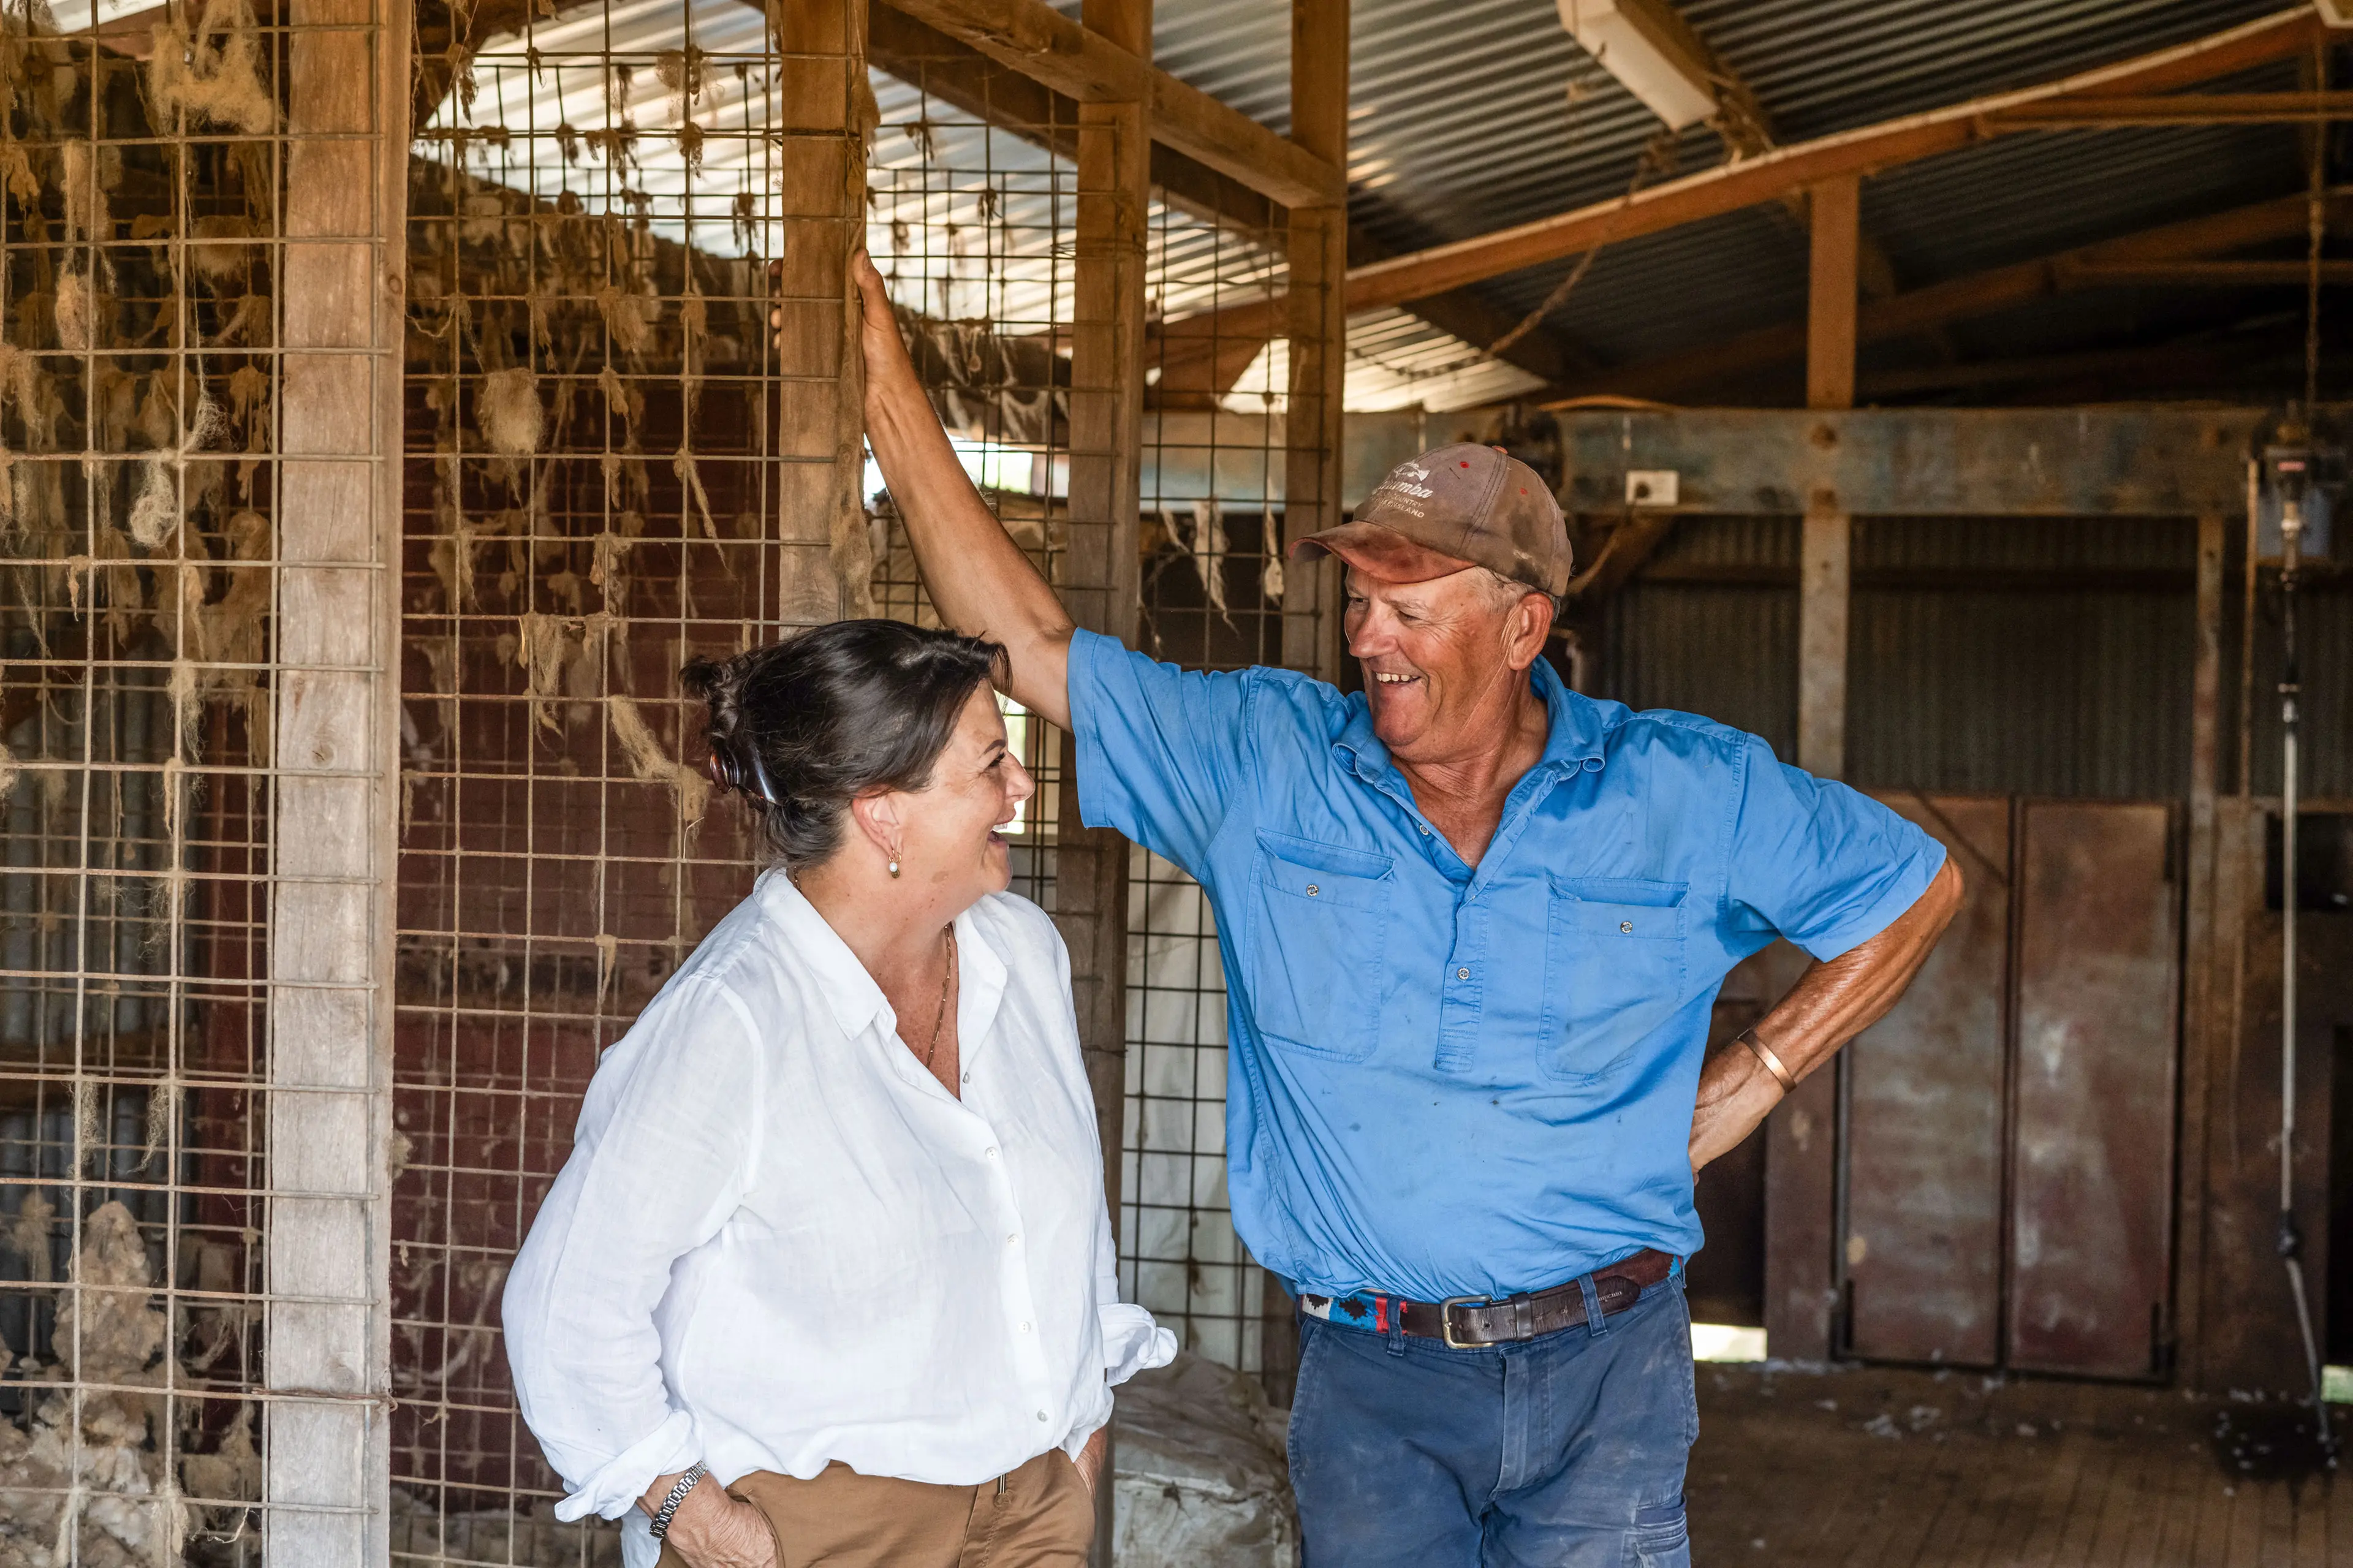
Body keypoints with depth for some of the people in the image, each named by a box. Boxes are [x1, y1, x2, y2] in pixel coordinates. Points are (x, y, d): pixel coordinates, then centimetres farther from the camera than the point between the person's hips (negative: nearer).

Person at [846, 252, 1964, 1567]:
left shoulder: (1684, 793, -2)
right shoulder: (1265, 763, 0)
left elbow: (1916, 887, 9)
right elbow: (1036, 650, -1)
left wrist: (1757, 1076, 2)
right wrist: (895, 395, -5)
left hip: (1602, 1372, -1)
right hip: (1371, 1377, 1)